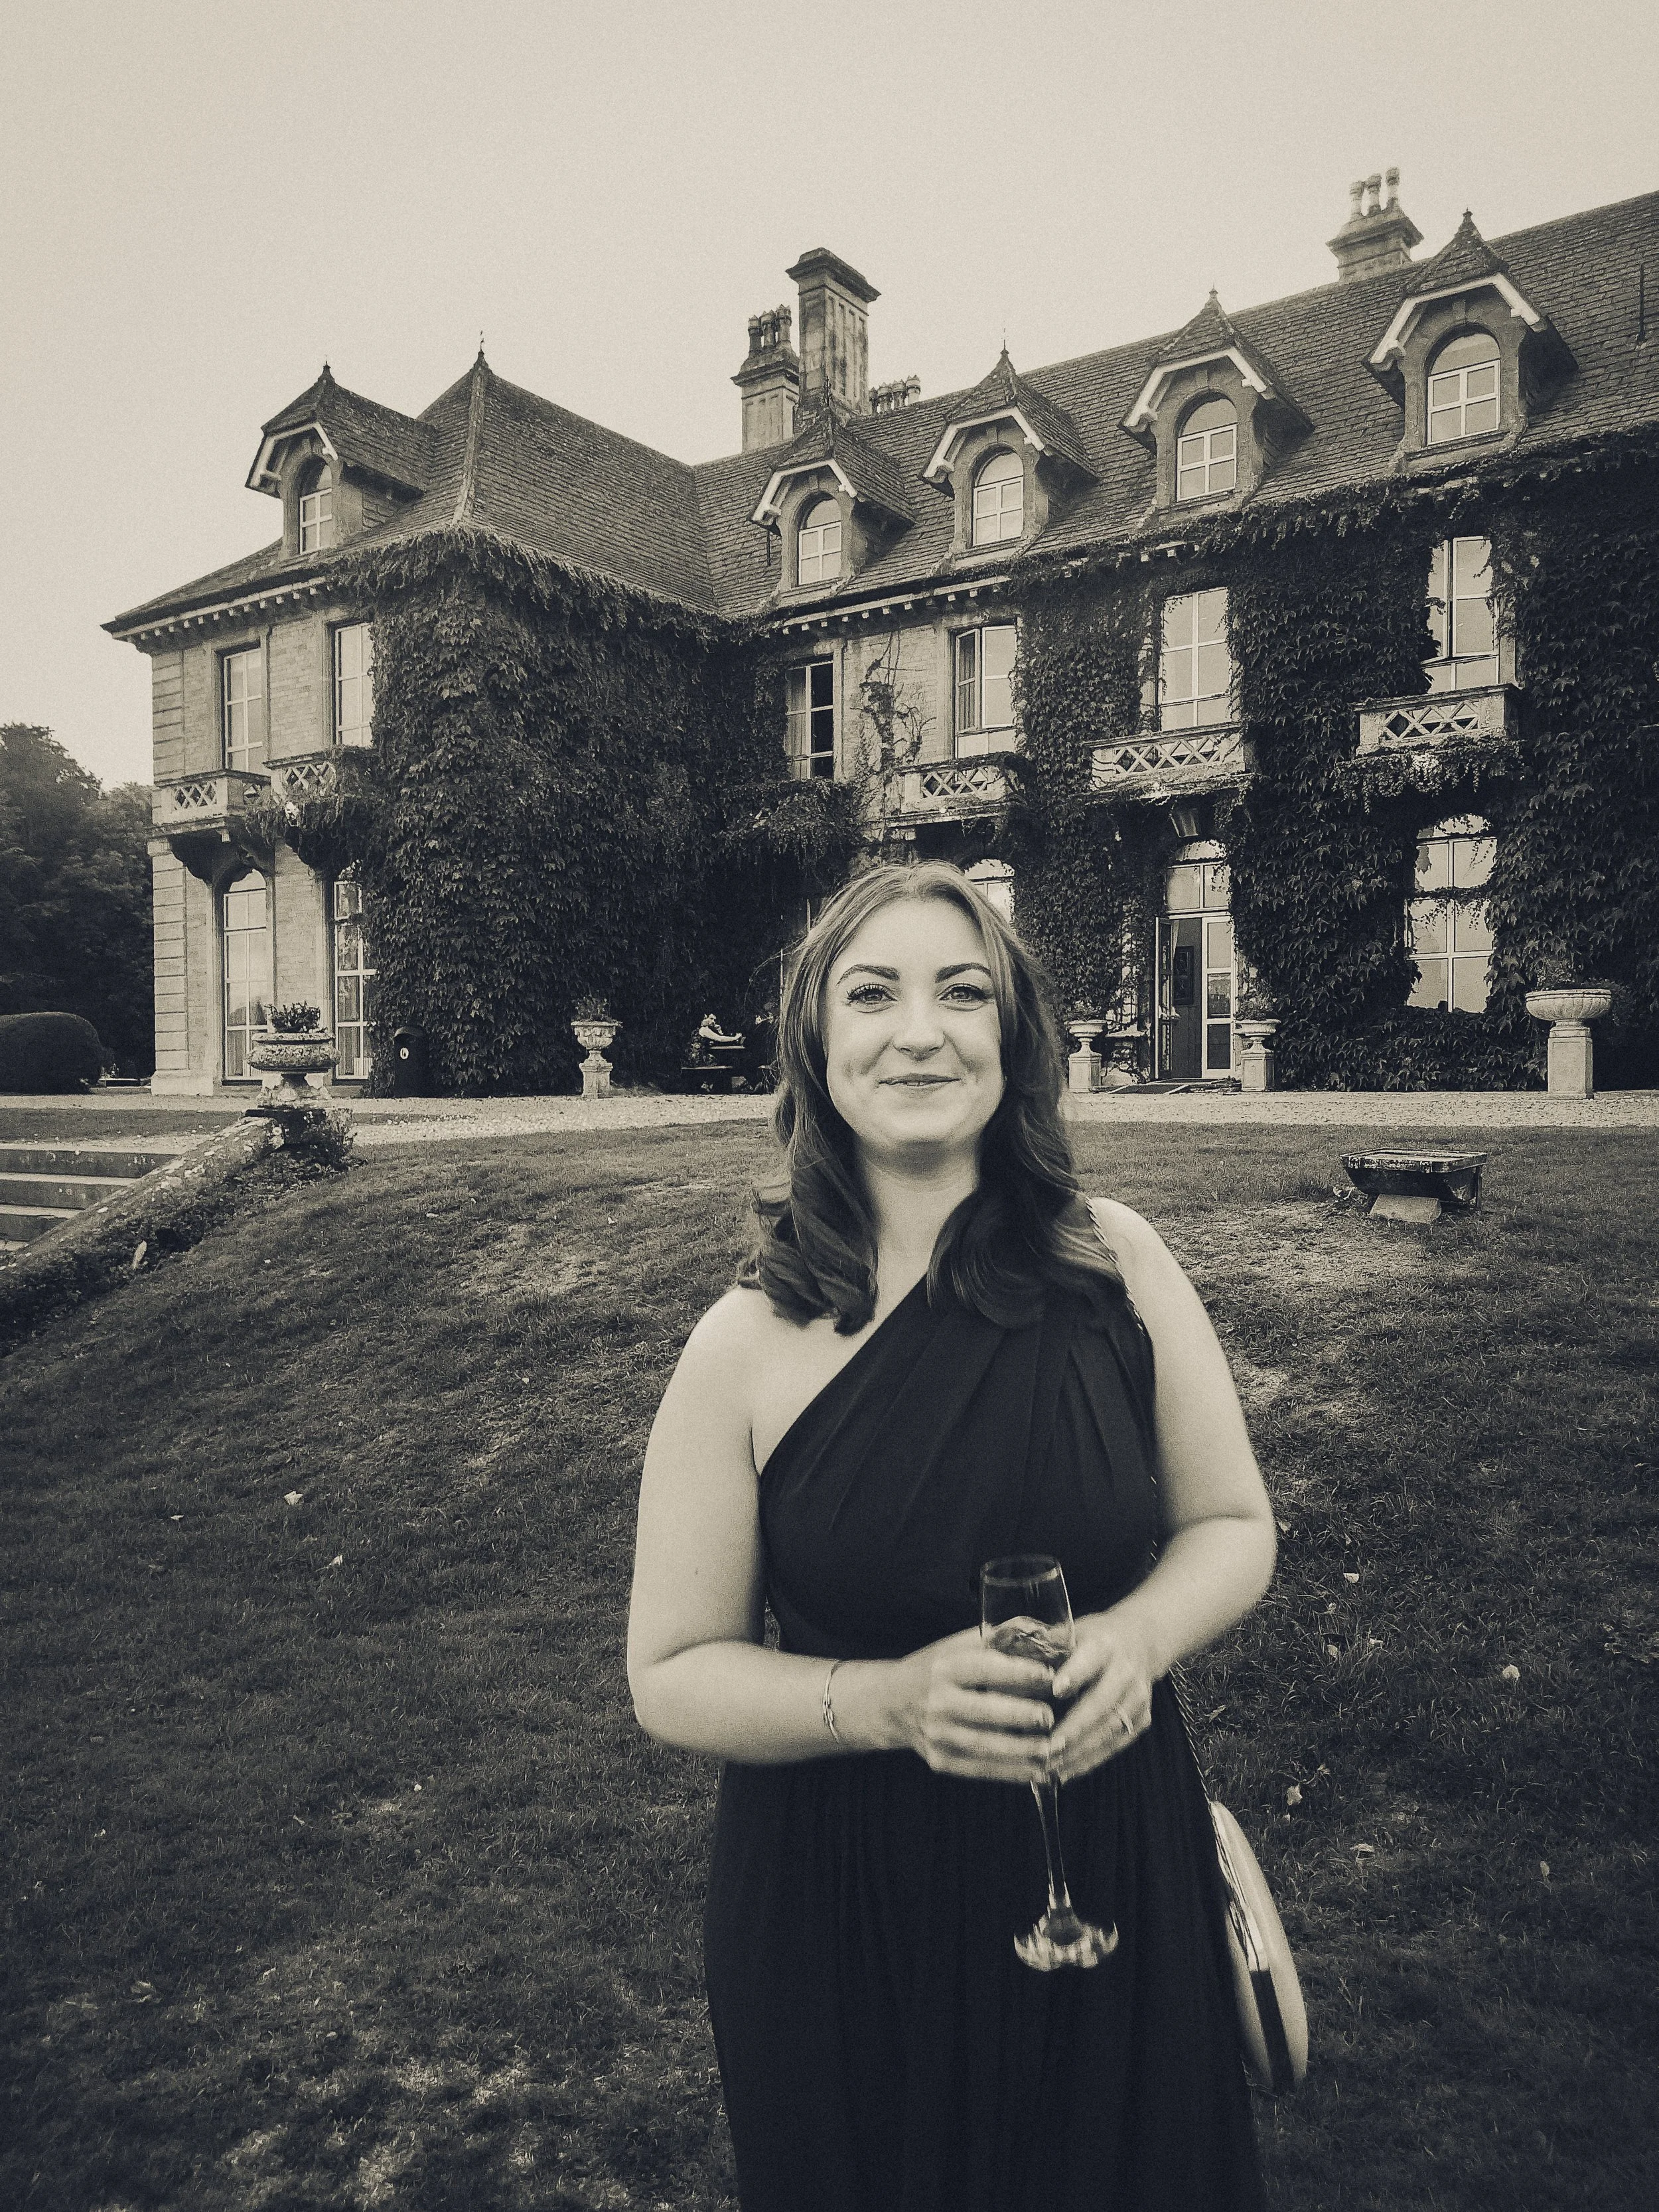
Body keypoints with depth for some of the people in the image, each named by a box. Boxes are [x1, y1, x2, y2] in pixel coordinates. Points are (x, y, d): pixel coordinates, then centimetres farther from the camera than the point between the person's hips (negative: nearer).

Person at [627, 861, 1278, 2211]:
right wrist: (887, 1699, -23)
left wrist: (1139, 1634, -19)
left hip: (1111, 1876, 2)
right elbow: (673, 1675, -7)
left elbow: (1231, 1524, 2)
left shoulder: (1115, 1262, -9)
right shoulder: (746, 1347, -13)